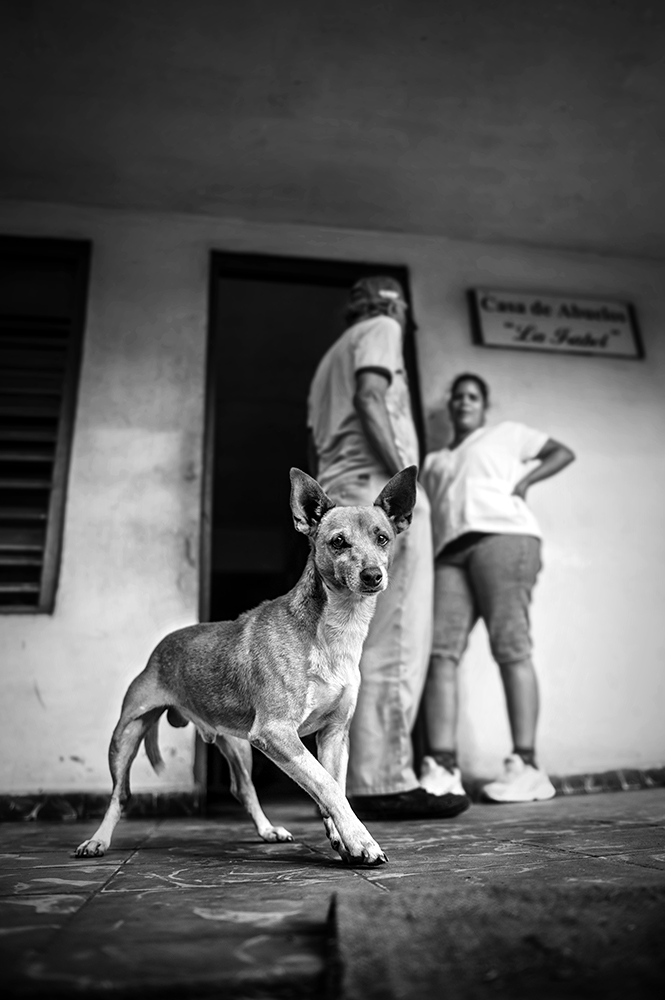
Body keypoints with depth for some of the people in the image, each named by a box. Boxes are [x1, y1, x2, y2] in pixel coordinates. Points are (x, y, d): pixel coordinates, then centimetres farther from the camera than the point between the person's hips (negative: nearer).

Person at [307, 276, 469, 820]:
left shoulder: (331, 358, 33)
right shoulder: (379, 329, 9)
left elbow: (316, 447, 25)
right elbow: (370, 398, -11)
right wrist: (405, 477, -18)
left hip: (336, 494, 9)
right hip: (378, 490, -9)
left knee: (360, 643, 5)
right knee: (393, 642, -13)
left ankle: (358, 779, 6)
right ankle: (384, 782, -14)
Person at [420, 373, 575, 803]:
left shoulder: (506, 433, 24)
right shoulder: (434, 460, 35)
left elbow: (563, 452, 20)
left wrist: (524, 480, 4)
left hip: (501, 534, -4)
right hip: (450, 551, 4)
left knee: (510, 646, -15)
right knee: (440, 650, -14)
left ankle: (525, 766, -15)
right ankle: (442, 768, -19)